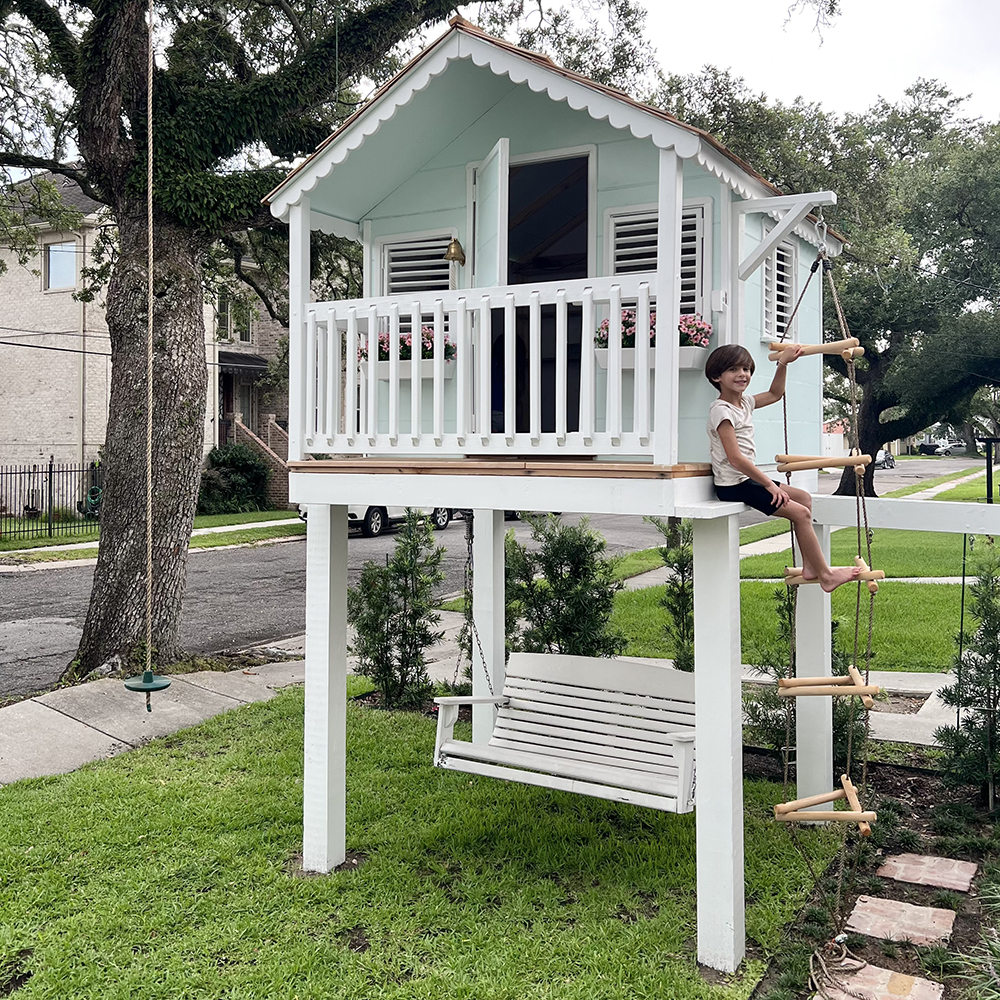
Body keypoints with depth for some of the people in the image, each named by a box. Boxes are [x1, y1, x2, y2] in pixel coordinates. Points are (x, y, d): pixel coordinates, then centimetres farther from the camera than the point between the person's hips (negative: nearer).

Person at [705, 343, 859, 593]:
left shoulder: (744, 402, 9)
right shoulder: (722, 411, -19)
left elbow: (774, 394, 31)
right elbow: (736, 458, -25)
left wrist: (782, 364, 18)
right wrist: (770, 485, -19)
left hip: (748, 479, 10)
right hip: (734, 486, -10)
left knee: (804, 497, 15)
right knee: (800, 513, -10)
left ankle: (809, 566, 16)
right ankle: (825, 575, 1)